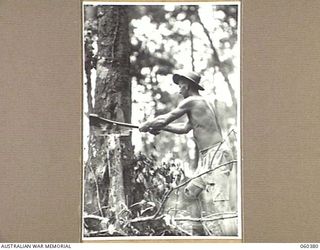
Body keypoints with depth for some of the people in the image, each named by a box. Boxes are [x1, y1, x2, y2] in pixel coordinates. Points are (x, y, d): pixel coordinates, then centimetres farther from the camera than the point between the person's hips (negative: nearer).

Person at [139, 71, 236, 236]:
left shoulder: (191, 101, -7)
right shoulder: (204, 103, 22)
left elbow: (165, 119, -3)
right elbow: (184, 128, 30)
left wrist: (146, 125, 14)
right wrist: (158, 127, 29)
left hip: (216, 155, -10)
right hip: (208, 156, 10)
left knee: (216, 203, -16)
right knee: (194, 191, 18)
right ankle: (198, 233, 24)